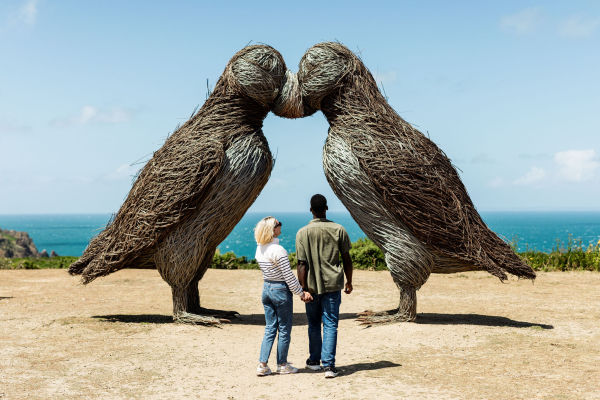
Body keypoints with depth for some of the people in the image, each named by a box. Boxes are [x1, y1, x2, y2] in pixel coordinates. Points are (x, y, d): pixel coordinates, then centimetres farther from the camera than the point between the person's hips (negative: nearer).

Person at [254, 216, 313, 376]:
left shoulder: (259, 249, 3)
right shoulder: (278, 250, -21)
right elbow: (289, 276, -18)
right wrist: (301, 293, -7)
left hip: (266, 288, 7)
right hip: (280, 291, -7)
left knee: (270, 328, 13)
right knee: (284, 329, 7)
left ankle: (262, 364, 10)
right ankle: (282, 365, 17)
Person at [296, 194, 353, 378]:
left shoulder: (303, 233, -5)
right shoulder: (338, 230, -2)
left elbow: (302, 264, -8)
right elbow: (347, 259, 2)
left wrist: (303, 288, -5)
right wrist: (349, 281, 13)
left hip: (312, 286, 0)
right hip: (333, 284, 0)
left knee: (314, 324, 15)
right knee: (330, 325, 1)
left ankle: (314, 361, 26)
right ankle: (328, 365, -5)